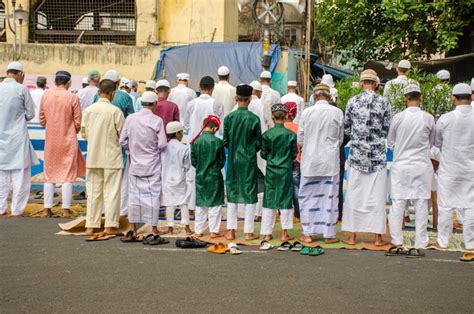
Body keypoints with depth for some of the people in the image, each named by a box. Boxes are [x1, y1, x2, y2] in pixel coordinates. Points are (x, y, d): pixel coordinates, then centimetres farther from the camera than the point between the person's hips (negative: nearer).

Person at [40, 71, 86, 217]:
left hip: (51, 139, 3)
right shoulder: (73, 97, -12)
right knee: (68, 174, 5)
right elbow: (78, 122, -7)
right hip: (68, 140, -3)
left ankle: (47, 208, 14)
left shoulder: (46, 95, -2)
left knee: (50, 174, 12)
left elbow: (42, 119, 6)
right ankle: (66, 209, 6)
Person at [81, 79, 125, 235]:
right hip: (111, 156, -4)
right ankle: (110, 225, 4)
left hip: (93, 156, 4)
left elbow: (84, 133, 6)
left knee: (93, 191, 11)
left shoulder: (89, 110, -1)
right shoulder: (115, 111, -12)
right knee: (111, 191, 4)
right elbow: (122, 134, -8)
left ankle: (91, 225, 14)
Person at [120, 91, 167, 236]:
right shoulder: (157, 120, -11)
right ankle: (154, 227, 10)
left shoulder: (130, 118, -3)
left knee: (134, 194, 10)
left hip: (135, 163, 3)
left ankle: (133, 228, 16)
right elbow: (162, 144, -12)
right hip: (152, 164, -3)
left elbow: (122, 140, 0)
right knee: (153, 194, 5)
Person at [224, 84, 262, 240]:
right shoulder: (254, 119, -10)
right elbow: (258, 142, -5)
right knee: (250, 194, 6)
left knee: (232, 193, 11)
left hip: (233, 159, 2)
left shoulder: (229, 117, -4)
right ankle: (248, 231, 8)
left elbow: (225, 141, 1)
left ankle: (231, 230, 12)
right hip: (249, 160, -2)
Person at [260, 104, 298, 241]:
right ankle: (284, 233, 8)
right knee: (285, 200, 7)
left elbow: (263, 153, 0)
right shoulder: (291, 134, -7)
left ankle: (267, 233, 8)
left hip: (271, 170, 1)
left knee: (269, 200, 7)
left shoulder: (267, 134, -6)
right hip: (286, 171, -1)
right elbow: (294, 154, 1)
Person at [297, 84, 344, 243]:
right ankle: (329, 234, 10)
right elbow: (340, 138, 6)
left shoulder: (307, 112, -5)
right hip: (330, 161, 0)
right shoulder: (338, 112, -4)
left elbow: (300, 139, 1)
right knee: (329, 196, 6)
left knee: (309, 196, 8)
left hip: (310, 161, 0)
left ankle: (308, 233, 12)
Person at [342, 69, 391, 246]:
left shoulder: (352, 102, -2)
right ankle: (377, 236, 7)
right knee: (377, 195, 4)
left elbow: (346, 128, 6)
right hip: (378, 154, -1)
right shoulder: (383, 103, -4)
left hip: (357, 153, 1)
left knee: (354, 194, 7)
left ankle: (352, 236, 12)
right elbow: (387, 130, 4)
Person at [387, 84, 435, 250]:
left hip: (401, 165, 0)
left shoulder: (398, 117, -6)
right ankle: (421, 241, 11)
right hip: (422, 165, 0)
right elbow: (431, 143, 9)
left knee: (398, 203, 7)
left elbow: (390, 142, 5)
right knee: (421, 203, 6)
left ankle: (397, 240, 10)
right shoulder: (428, 118, -5)